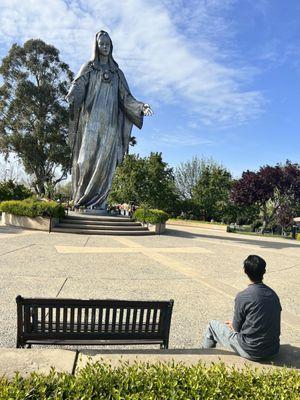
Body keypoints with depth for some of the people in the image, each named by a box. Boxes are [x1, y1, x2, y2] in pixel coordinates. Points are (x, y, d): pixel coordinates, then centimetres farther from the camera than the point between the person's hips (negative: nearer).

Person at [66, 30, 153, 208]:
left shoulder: (117, 72, 22)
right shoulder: (88, 67, 15)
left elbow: (126, 97, 14)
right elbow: (78, 85, -2)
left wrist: (141, 106, -6)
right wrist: (72, 95, -27)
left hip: (109, 120, 2)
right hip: (91, 118, -2)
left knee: (105, 161, -8)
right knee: (87, 158, -15)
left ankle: (99, 201, -7)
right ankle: (81, 200, -10)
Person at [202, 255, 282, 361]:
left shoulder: (242, 296, -20)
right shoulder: (273, 294, 0)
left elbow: (236, 328, -8)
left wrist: (232, 324, 16)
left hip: (252, 352, -6)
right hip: (274, 349, 6)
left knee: (213, 325, 11)